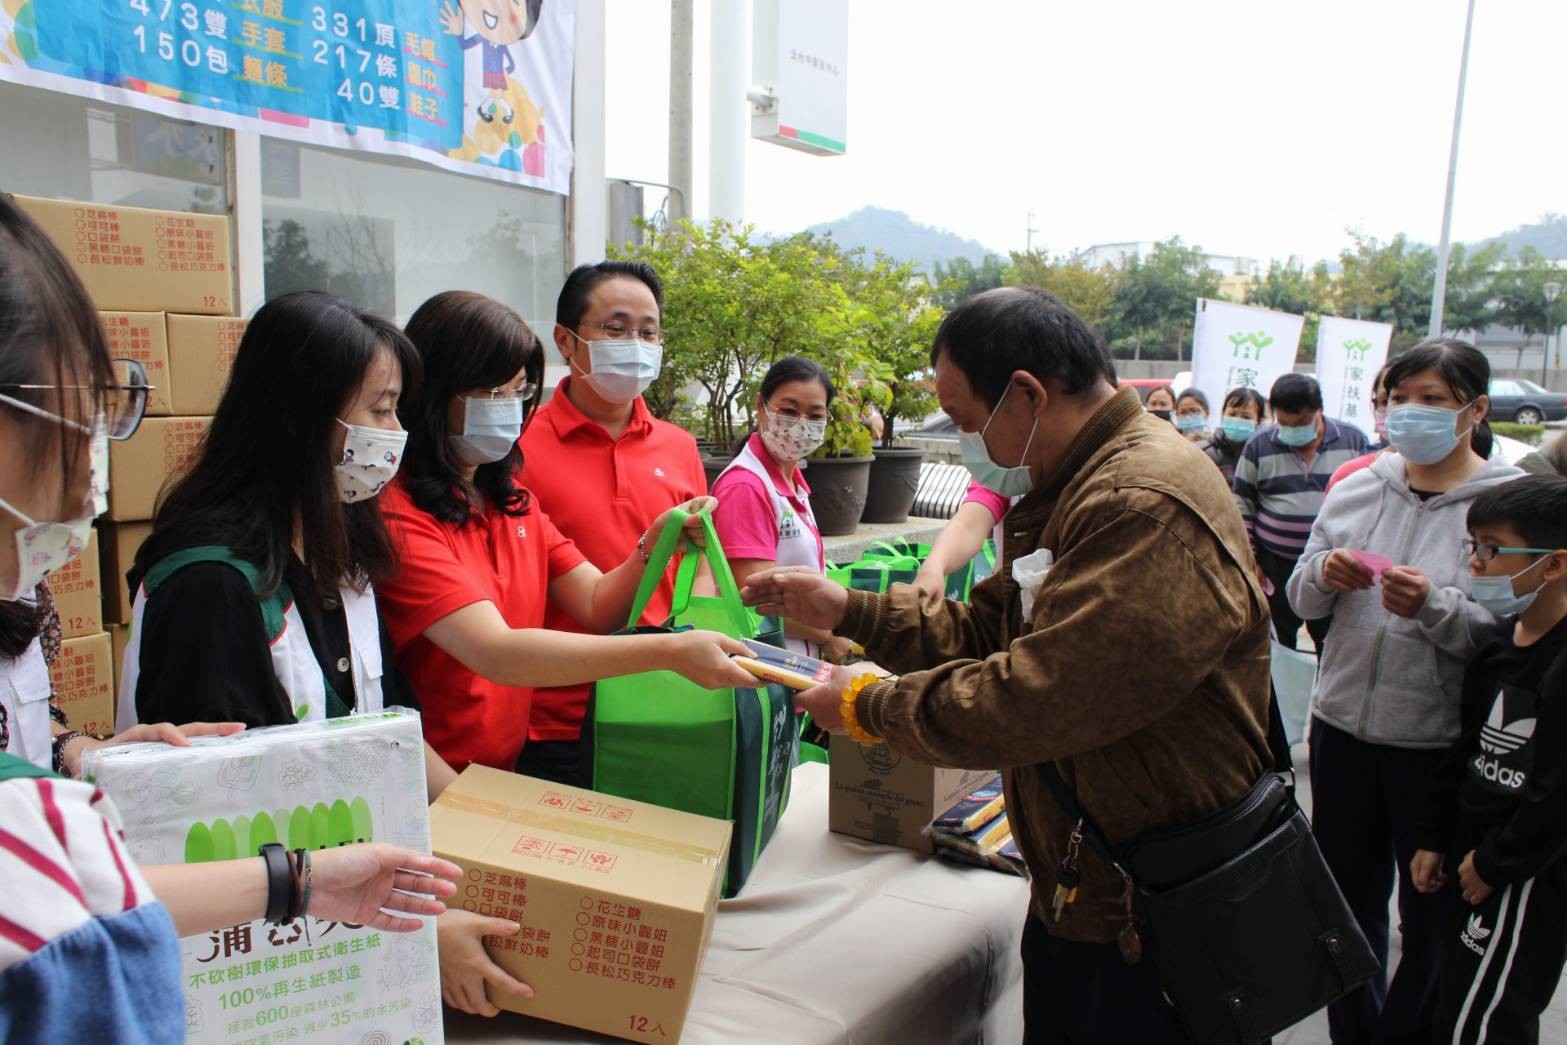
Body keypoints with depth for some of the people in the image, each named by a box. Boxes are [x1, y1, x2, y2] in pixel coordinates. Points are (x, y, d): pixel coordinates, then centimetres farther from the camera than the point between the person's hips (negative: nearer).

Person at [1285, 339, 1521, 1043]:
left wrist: (1433, 607, -28)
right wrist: (1324, 574, -14)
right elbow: (1301, 601, 7)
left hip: (1440, 741, -4)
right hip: (1343, 723, 4)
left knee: (1432, 914, 15)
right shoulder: (1358, 487, 3)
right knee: (1349, 898, 20)